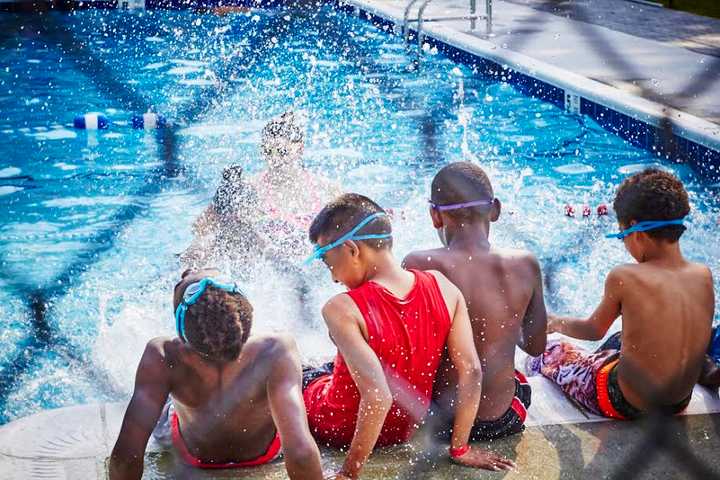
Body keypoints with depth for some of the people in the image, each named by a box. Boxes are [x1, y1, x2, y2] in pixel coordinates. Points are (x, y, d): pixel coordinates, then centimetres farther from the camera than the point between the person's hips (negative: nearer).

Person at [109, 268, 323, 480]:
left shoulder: (161, 358, -42)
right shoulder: (276, 351, -44)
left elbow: (125, 455, -41)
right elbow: (301, 453, -47)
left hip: (195, 457, 0)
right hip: (264, 453, 1)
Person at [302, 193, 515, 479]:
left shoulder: (342, 310, -29)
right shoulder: (442, 287, -14)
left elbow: (377, 396, -35)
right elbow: (471, 371, -13)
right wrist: (460, 449, -3)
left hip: (340, 431, -5)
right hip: (404, 432, 5)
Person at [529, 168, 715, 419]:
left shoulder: (623, 277, -21)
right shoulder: (704, 275, -9)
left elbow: (594, 330, -5)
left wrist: (557, 323, 16)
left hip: (626, 404, -5)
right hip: (680, 403, 6)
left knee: (550, 353, 20)